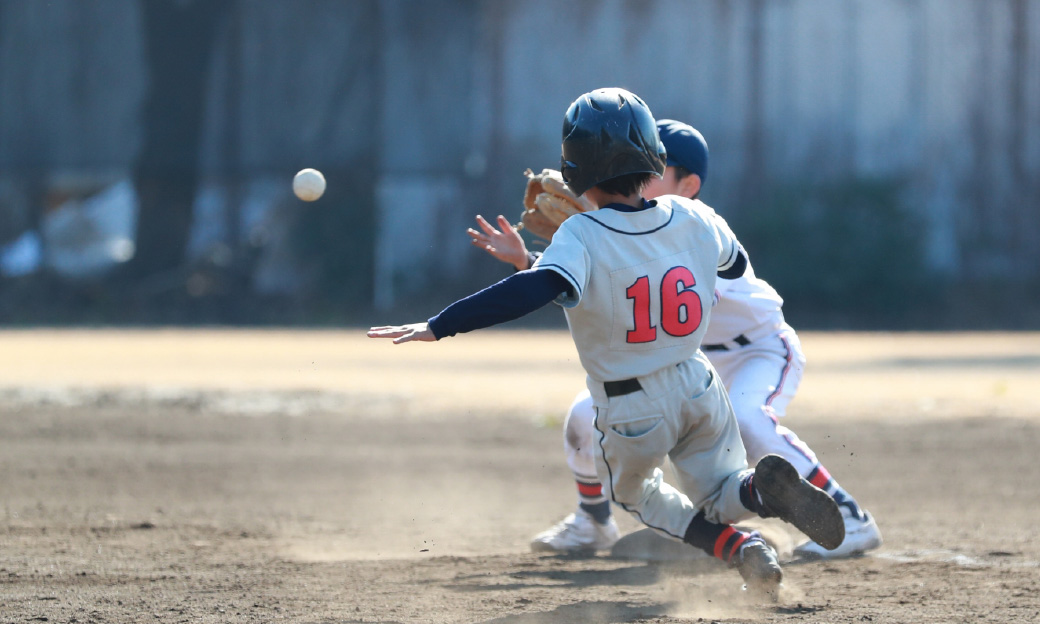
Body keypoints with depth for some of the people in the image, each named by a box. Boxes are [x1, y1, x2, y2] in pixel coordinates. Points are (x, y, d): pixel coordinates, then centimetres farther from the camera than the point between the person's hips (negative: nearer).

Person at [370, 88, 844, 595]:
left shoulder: (583, 238, -24)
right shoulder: (692, 220, -7)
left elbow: (538, 287, -43)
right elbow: (736, 263, 14)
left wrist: (438, 326, -46)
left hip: (631, 415, -3)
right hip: (699, 391, 3)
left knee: (630, 491, 27)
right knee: (720, 494, 22)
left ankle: (734, 546, 1)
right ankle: (762, 489, -16)